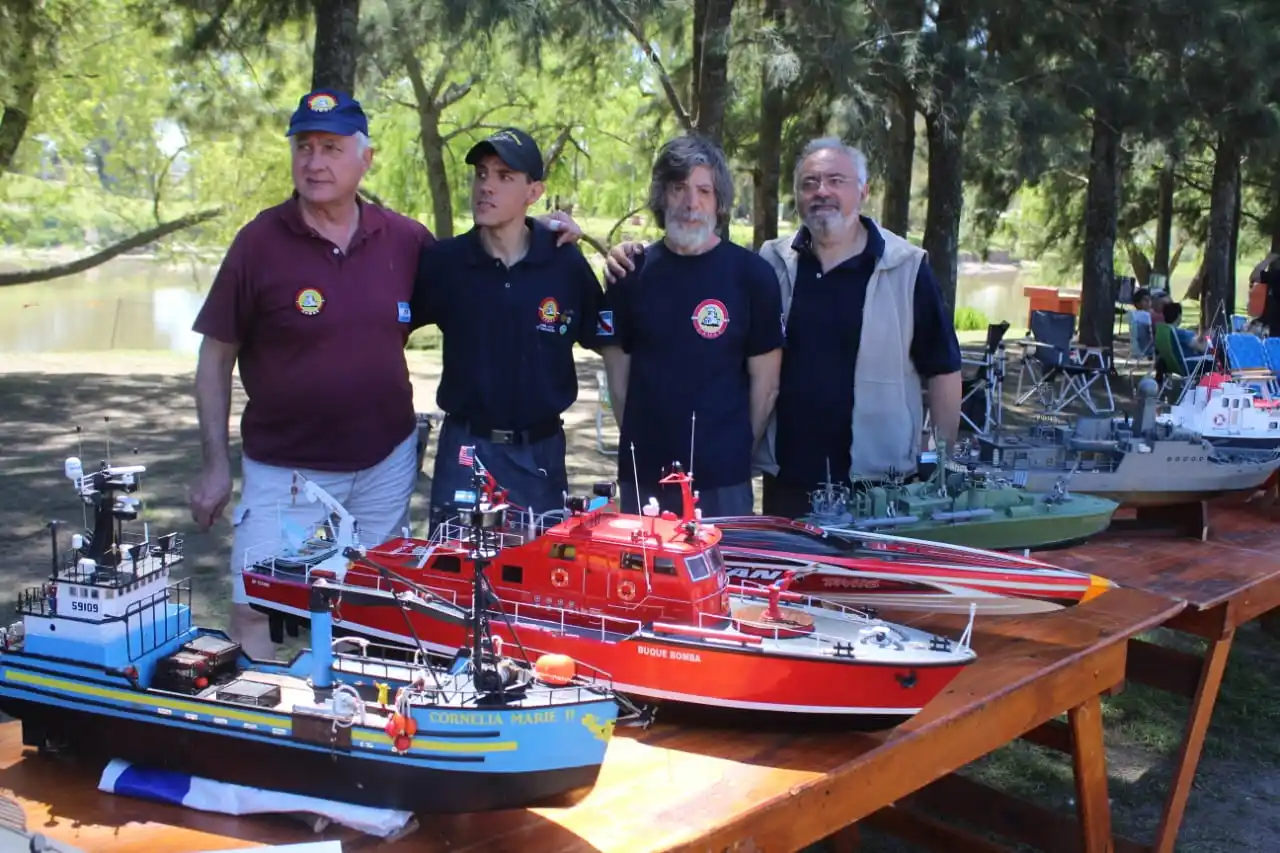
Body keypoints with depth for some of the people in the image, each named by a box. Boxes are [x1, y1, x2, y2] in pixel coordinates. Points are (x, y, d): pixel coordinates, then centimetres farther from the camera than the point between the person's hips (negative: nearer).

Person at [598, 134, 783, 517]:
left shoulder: (751, 274, -4)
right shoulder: (633, 273, 3)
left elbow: (764, 381, 1)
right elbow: (618, 370, 9)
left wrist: (739, 450, 4)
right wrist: (638, 441, 8)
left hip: (722, 478, -2)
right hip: (643, 474, 2)